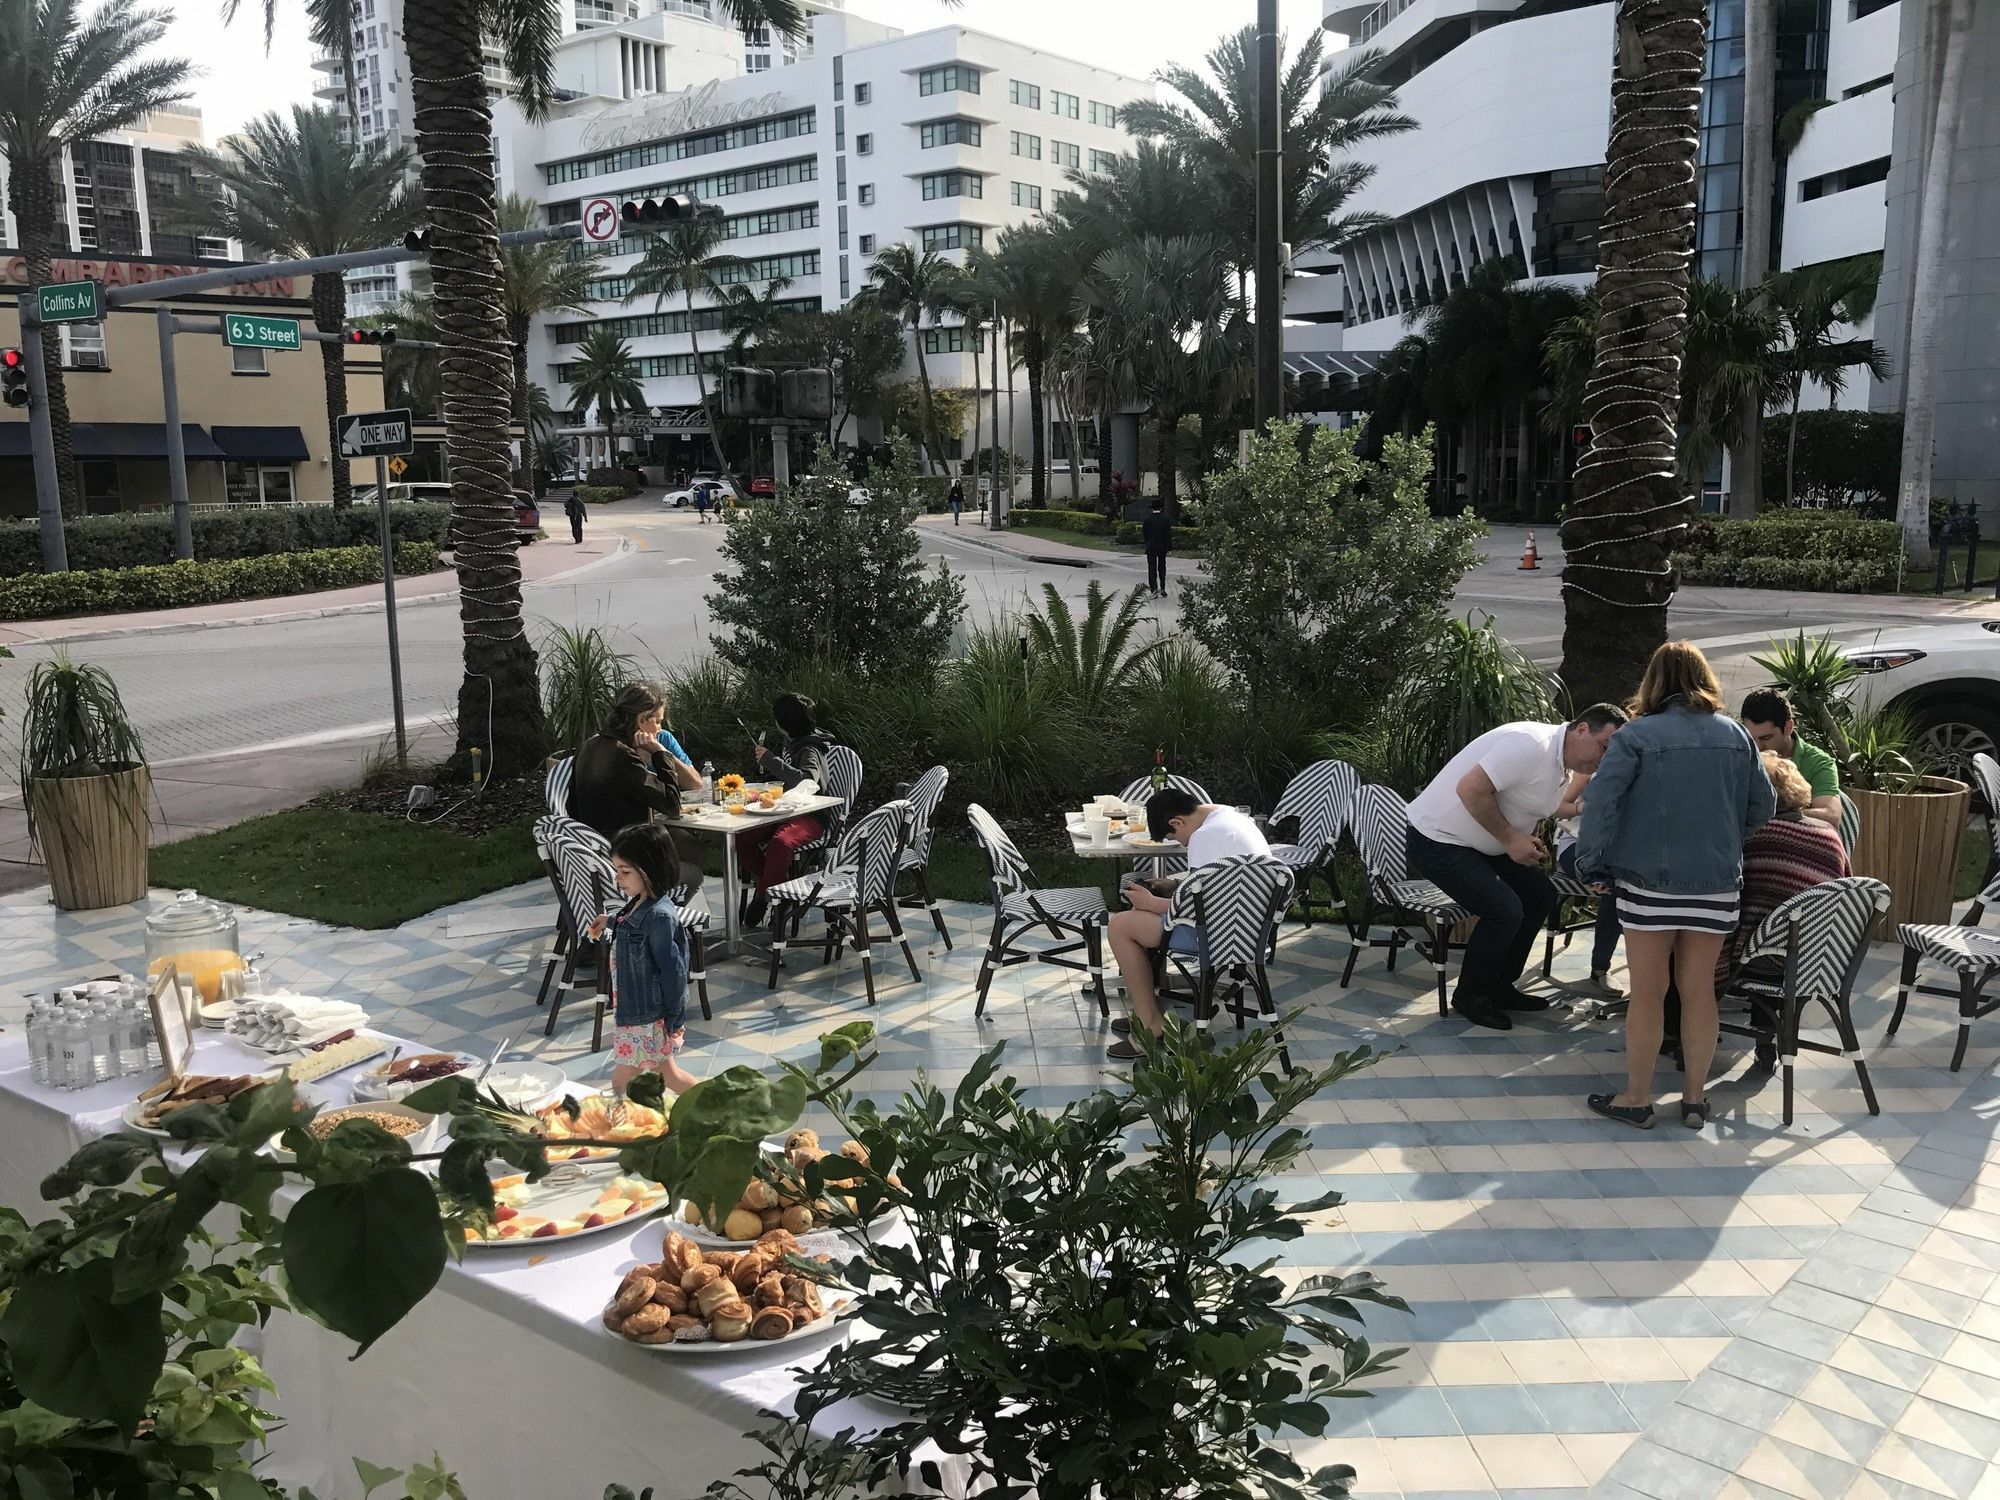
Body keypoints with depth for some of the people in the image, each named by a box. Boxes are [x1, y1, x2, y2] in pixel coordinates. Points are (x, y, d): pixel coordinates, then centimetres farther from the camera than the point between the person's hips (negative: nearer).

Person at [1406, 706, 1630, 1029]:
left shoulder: (1563, 771, 6)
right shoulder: (1532, 744, -25)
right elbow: (1471, 789, -31)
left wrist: (1524, 842, -7)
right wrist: (1511, 839, -22)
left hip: (1480, 843, 10)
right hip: (1437, 841, -10)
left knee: (1540, 894, 7)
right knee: (1504, 911, -18)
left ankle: (1498, 987, 19)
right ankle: (1469, 997, 3)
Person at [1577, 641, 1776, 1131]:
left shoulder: (1637, 736, -10)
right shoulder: (1736, 735, 4)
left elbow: (1600, 804, -16)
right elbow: (1762, 808, 10)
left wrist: (1590, 865, -6)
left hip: (1651, 882, -3)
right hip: (1717, 883, 4)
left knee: (1647, 993, 6)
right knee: (1700, 990, 13)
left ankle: (1636, 1098, 16)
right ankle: (1694, 1098, 23)